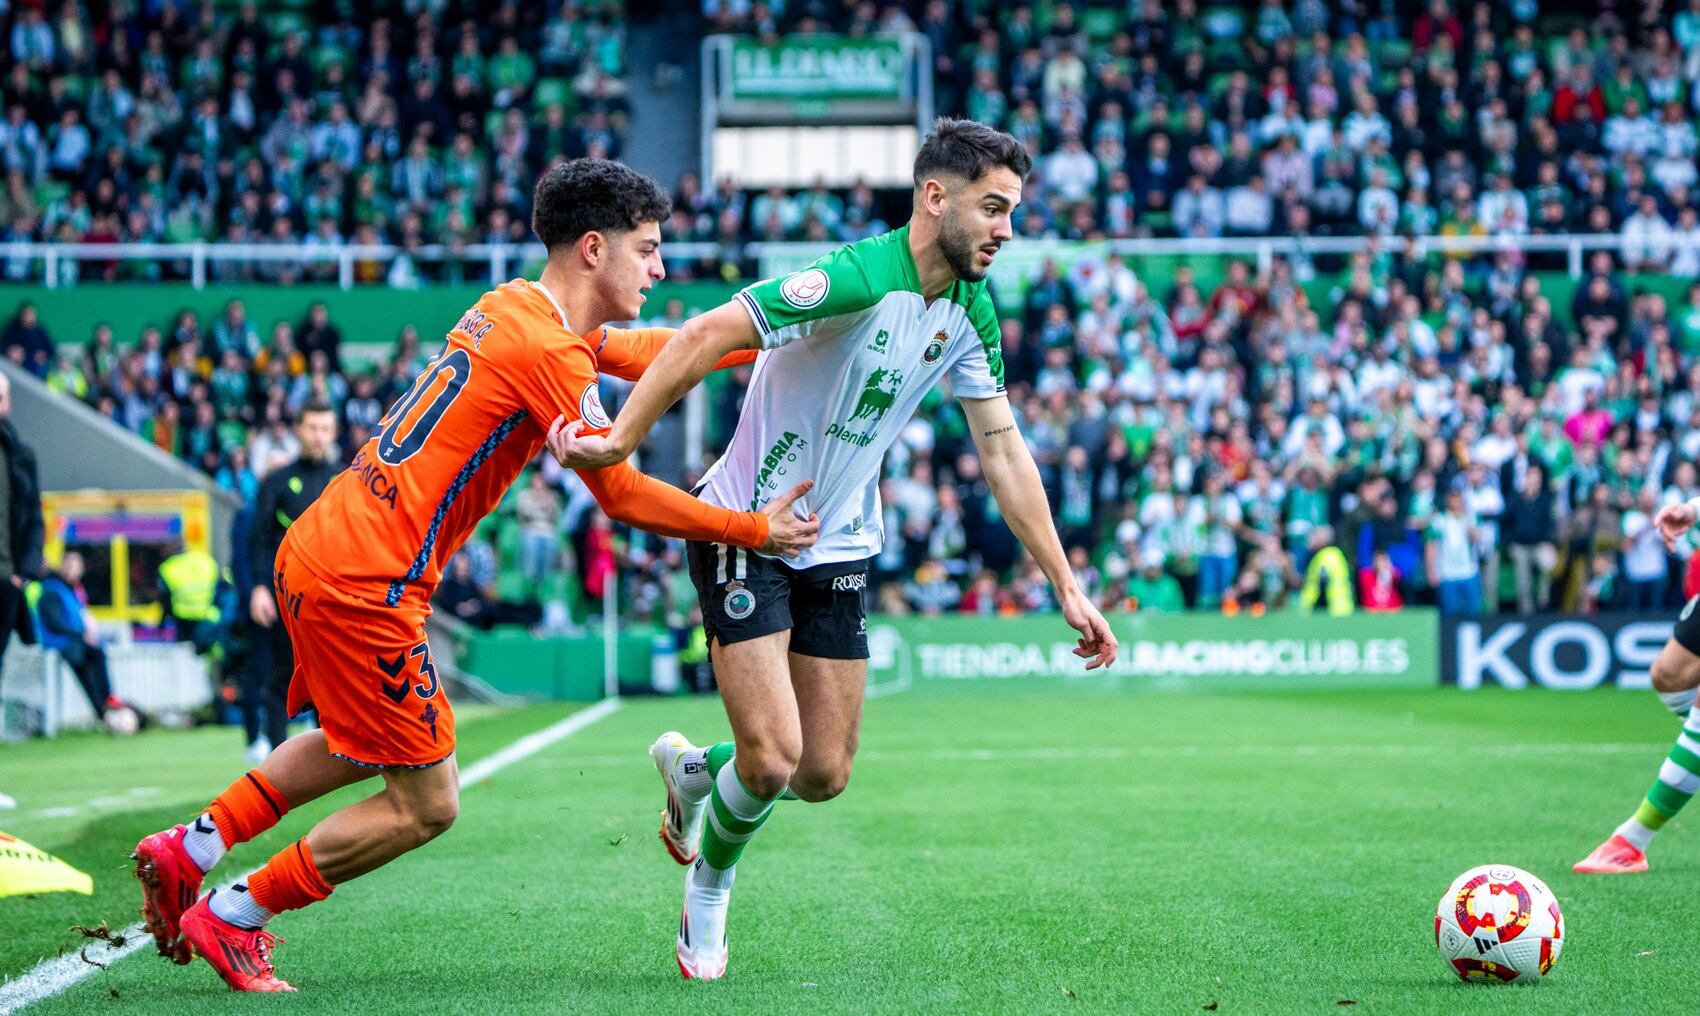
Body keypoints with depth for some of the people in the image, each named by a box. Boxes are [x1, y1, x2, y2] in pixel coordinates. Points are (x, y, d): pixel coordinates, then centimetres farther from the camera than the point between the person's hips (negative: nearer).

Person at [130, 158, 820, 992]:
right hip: (364, 585, -9)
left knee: (362, 747, 30)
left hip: (315, 549, 9)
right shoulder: (548, 351, -16)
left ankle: (189, 850, 31)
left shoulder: (514, 306, 10)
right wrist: (754, 531, -2)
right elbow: (622, 494, -11)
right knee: (425, 805, 2)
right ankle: (231, 917, 11)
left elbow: (643, 352, 26)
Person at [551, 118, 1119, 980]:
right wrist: (618, 442, -36)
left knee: (823, 775, 5)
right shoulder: (857, 277, -24)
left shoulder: (970, 312, 1)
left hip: (835, 550, 7)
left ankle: (693, 771, 37)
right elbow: (703, 338, -29)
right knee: (772, 760, -13)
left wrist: (1065, 586, 4)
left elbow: (1004, 455, 7)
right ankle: (708, 890, 19)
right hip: (742, 534, -7)